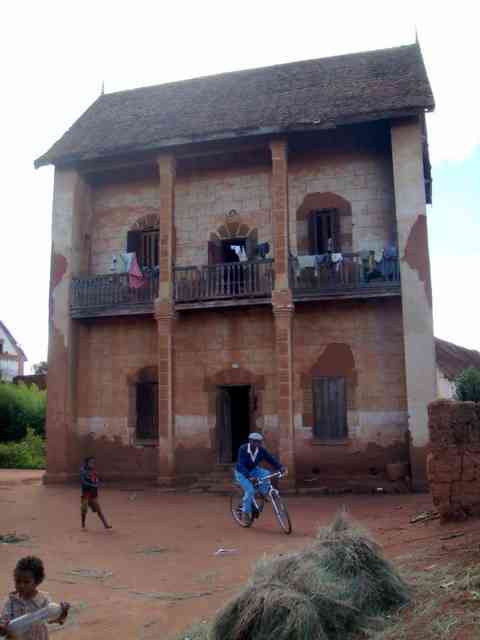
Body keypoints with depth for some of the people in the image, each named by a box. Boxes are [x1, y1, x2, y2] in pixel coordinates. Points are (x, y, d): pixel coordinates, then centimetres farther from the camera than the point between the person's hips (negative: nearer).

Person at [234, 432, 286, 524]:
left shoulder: (261, 450, -15)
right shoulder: (243, 449, -28)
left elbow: (270, 459, -22)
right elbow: (241, 466, -38)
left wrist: (280, 467, -39)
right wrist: (249, 476, -54)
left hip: (253, 470, 5)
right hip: (241, 473, -5)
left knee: (266, 474, -23)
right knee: (250, 490, -24)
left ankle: (266, 494, -5)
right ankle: (246, 512, -7)